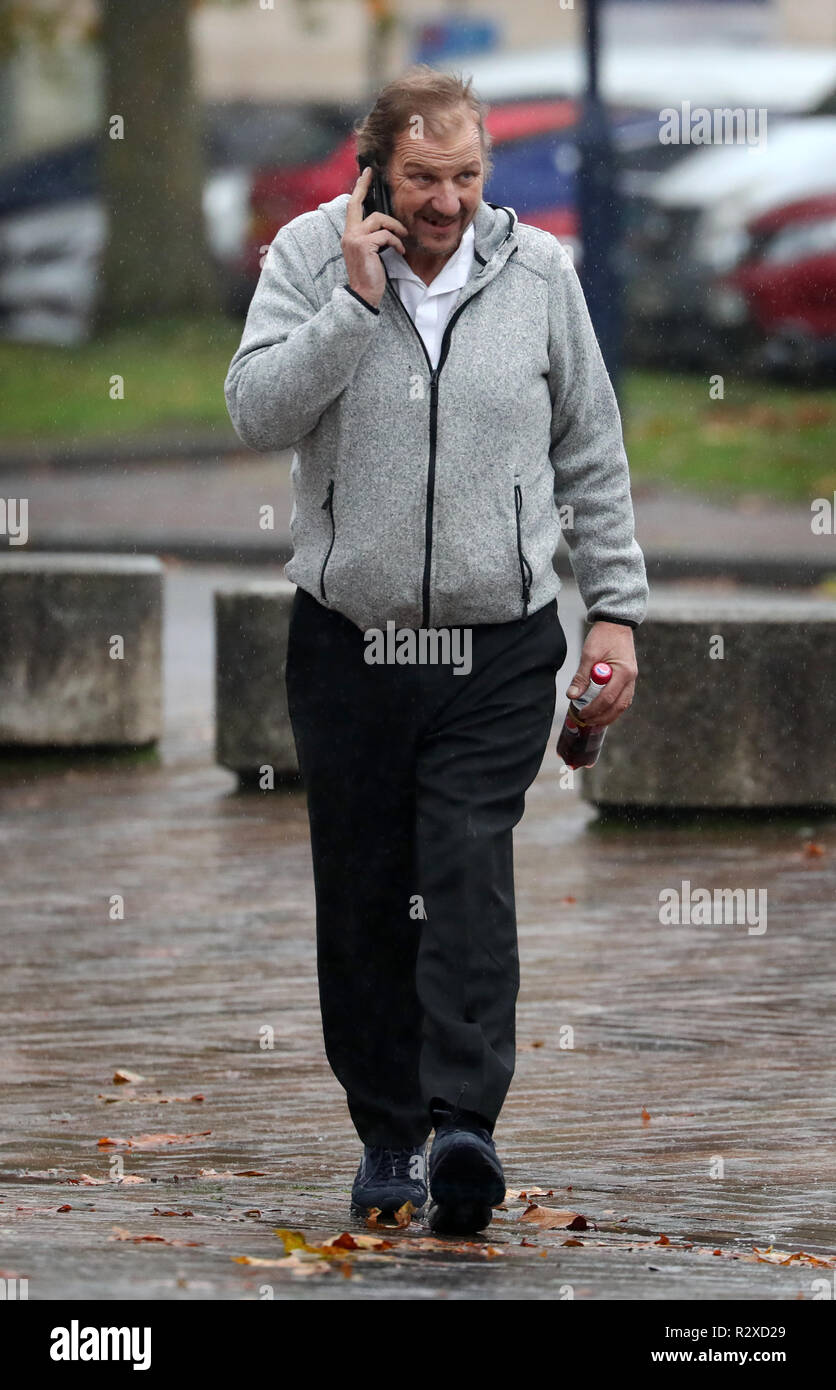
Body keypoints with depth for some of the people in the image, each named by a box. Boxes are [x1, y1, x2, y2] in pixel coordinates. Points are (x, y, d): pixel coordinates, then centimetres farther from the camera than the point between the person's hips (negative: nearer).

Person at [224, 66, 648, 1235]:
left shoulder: (538, 272, 2)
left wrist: (616, 608, 7)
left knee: (469, 877, -15)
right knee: (363, 900, 4)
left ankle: (464, 1127, -23)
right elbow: (257, 412, -13)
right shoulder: (311, 256, 0)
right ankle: (387, 1135, 16)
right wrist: (357, 300, -19)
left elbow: (592, 455, 10)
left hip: (497, 654, -1)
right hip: (348, 643, 1)